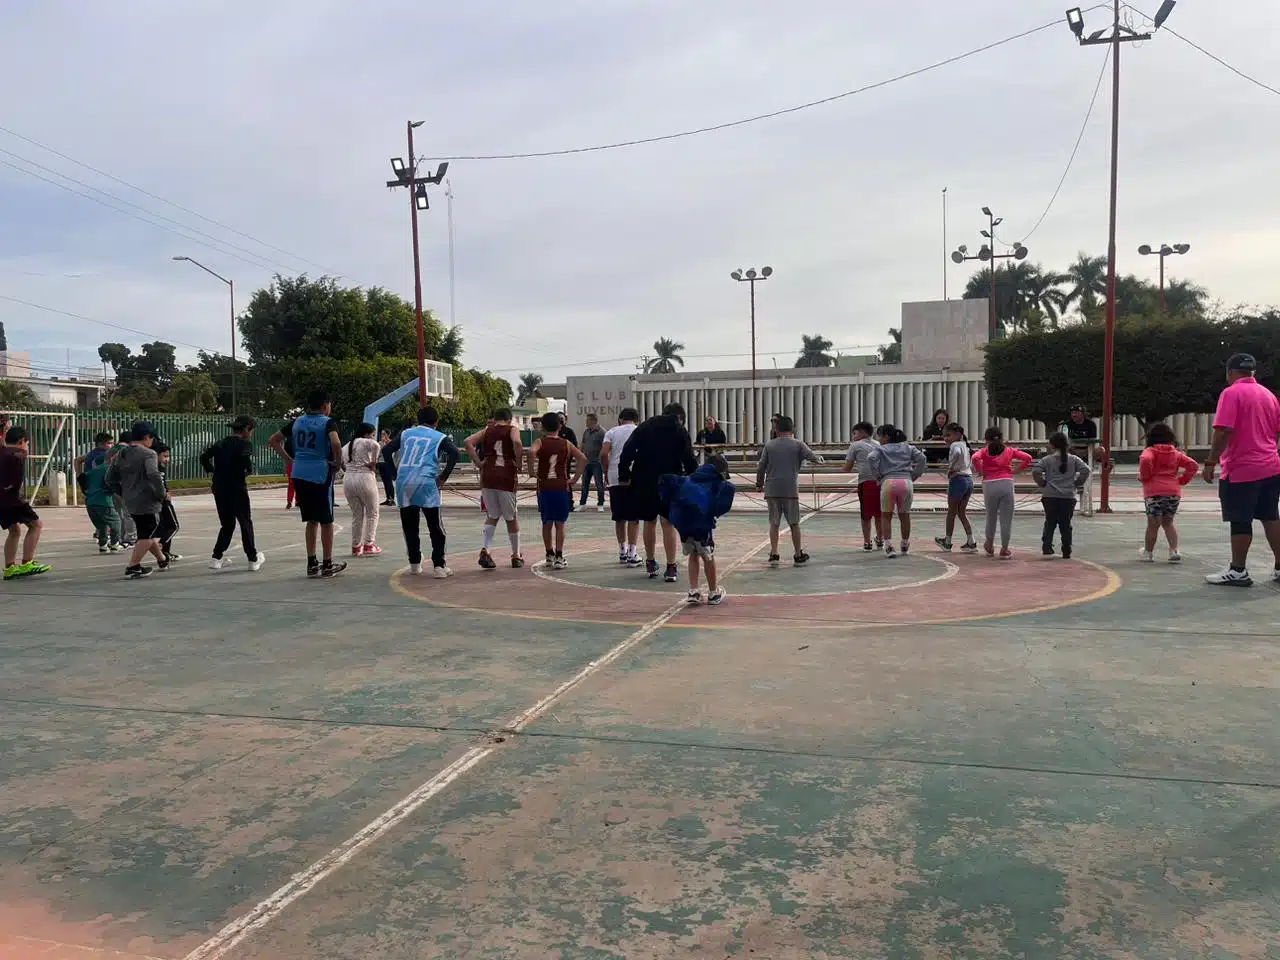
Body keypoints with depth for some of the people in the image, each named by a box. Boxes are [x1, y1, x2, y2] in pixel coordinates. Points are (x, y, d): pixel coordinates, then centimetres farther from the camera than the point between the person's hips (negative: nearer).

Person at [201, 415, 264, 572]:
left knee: (227, 524, 16)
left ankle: (217, 558, 9)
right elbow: (245, 458, -27)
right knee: (246, 523, 6)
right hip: (237, 489, -6)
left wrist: (213, 471, 10)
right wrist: (248, 470, -9)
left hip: (219, 489, 6)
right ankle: (253, 559, 10)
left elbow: (204, 457, 5)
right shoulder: (245, 444, -7)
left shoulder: (221, 443, 11)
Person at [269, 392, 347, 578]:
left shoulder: (297, 422, 13)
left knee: (311, 520, 15)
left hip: (299, 474, 6)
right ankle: (327, 565, 11)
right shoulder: (328, 422, -5)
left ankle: (312, 564, 15)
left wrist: (289, 459, 15)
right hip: (320, 474, -5)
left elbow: (273, 441, 17)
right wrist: (337, 463, -9)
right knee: (326, 520, 6)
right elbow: (336, 444, -25)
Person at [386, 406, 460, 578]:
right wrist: (443, 476, -2)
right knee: (436, 528, 4)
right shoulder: (440, 437, 8)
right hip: (426, 483, -3)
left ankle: (414, 564, 19)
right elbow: (454, 454, -9)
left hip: (404, 482, 3)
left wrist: (394, 474, 13)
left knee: (410, 527, 14)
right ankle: (438, 566, 0)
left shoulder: (405, 433, 18)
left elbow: (386, 450, 11)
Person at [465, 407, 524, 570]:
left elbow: (468, 442, -1)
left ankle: (486, 550, -4)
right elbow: (517, 442, -19)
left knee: (492, 516, 16)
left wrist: (478, 462, 1)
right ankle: (516, 556, 21)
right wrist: (518, 465, -9)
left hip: (487, 476, 3)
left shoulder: (487, 430, 13)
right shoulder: (512, 429, 4)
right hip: (507, 477, -3)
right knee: (511, 518, 11)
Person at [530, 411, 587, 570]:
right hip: (562, 487, 0)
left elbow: (532, 452, -23)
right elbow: (583, 459, -6)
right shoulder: (566, 444, 4)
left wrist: (532, 471, -12)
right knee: (560, 524, 4)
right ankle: (559, 558, -1)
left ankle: (550, 555, 21)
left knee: (547, 523, 14)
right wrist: (574, 478, -2)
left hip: (544, 488, 0)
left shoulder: (540, 442, 0)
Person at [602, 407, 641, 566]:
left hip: (615, 478, 2)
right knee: (634, 518, 1)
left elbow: (603, 453, -3)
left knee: (619, 517, 12)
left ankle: (622, 551, 21)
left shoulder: (612, 431, 10)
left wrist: (606, 472, 9)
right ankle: (631, 554, -2)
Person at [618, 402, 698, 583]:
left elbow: (627, 451, 1)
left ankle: (650, 564, 25)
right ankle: (671, 568, 0)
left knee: (649, 523, 15)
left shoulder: (644, 427, 10)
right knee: (668, 524, 3)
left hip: (644, 483, 2)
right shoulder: (680, 432, 2)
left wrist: (624, 475, 4)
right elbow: (689, 459, -5)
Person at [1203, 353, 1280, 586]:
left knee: (1240, 522, -2)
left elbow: (1223, 431, -19)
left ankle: (1238, 572, 2)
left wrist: (1210, 462, -14)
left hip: (1241, 470, -7)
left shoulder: (1231, 393, -10)